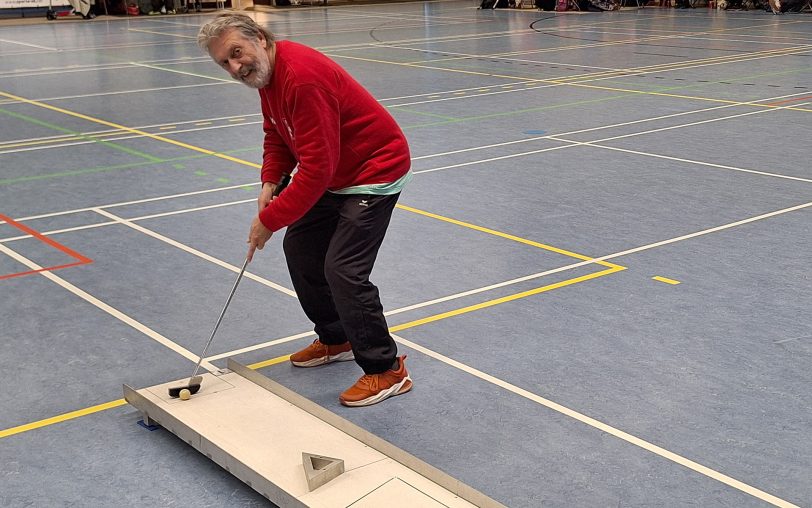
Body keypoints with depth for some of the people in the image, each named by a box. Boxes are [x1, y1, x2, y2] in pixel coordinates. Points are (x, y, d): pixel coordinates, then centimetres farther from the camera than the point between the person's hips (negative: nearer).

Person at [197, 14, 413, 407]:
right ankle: (336, 340, 31)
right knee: (299, 247, 15)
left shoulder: (302, 76, -31)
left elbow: (315, 170, -31)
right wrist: (270, 180, -3)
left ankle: (386, 370, -1)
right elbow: (277, 135, 15)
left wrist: (269, 220, -24)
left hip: (377, 172, -10)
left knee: (342, 270, -16)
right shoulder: (265, 71, 1)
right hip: (336, 173, 10)